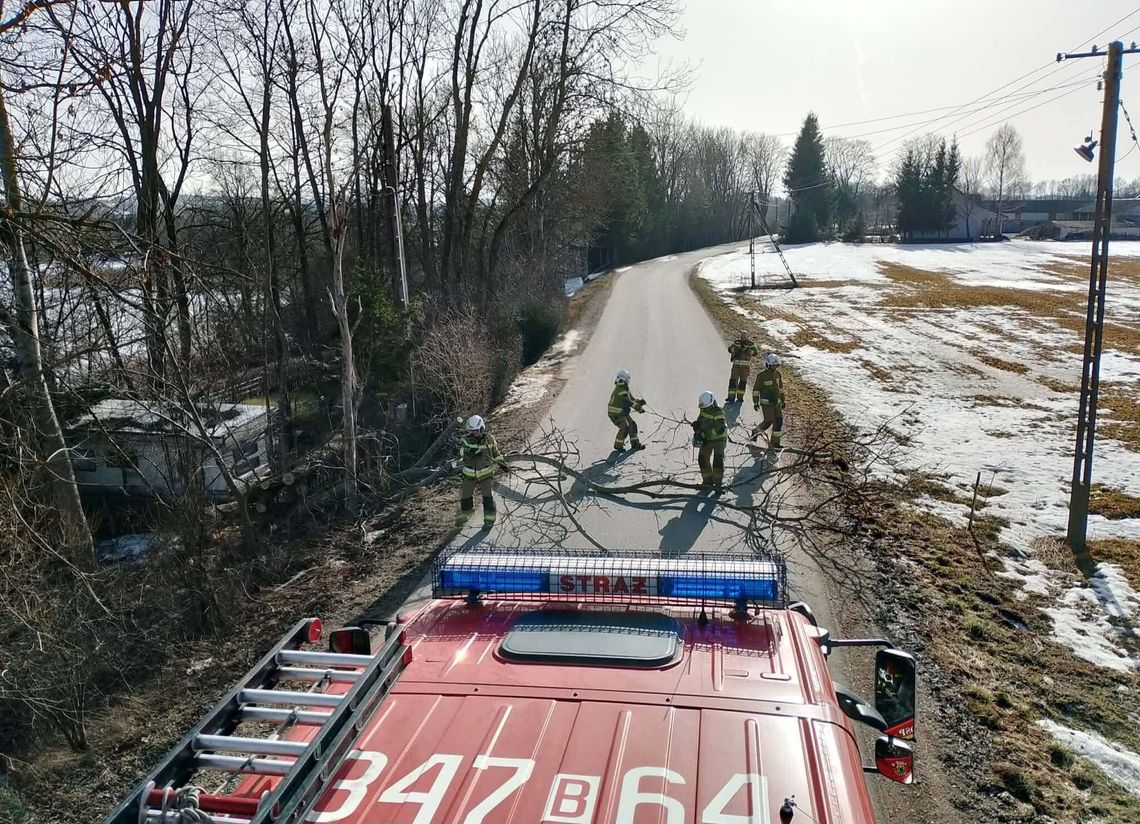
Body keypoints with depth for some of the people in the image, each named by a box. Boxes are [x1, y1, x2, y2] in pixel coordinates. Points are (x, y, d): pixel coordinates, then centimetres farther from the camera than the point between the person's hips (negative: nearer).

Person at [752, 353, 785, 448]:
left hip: (776, 402, 6)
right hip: (766, 402, -6)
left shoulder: (778, 374, 6)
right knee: (769, 420, -11)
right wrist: (755, 403, -10)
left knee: (779, 420, -1)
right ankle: (756, 432, 16)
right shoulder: (762, 375, -13)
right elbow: (756, 389, -8)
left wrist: (782, 401, 20)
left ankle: (775, 442, 7)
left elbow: (780, 387, 18)